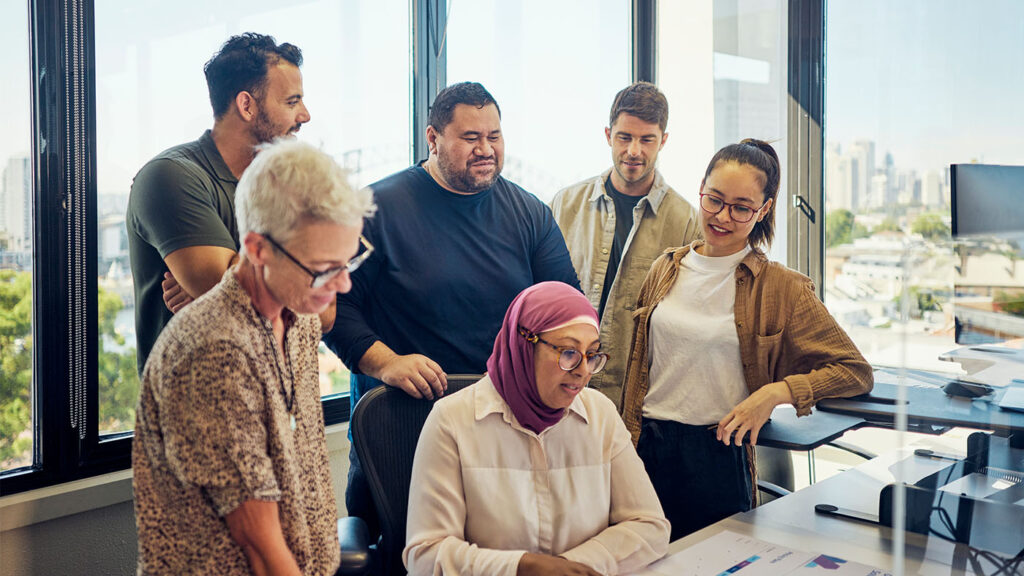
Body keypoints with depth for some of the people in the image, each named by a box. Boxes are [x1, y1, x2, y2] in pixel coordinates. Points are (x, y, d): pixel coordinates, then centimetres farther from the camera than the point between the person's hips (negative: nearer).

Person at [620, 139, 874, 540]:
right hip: (647, 451, 3)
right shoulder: (666, 269, 6)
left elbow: (857, 372, -6)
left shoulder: (779, 288, -6)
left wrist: (775, 392, -19)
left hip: (718, 459, -3)